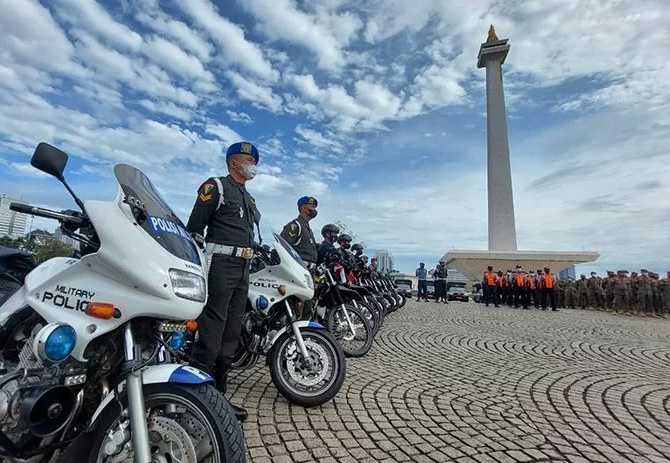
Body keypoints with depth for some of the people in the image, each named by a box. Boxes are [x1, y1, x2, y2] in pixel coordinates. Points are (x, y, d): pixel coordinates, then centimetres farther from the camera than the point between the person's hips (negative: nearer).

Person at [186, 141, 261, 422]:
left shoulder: (249, 198, 24)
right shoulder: (216, 186, -1)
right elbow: (195, 227, -8)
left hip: (243, 268, 8)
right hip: (220, 264, -8)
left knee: (231, 335, 10)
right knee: (211, 331, -9)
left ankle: (218, 395, 20)